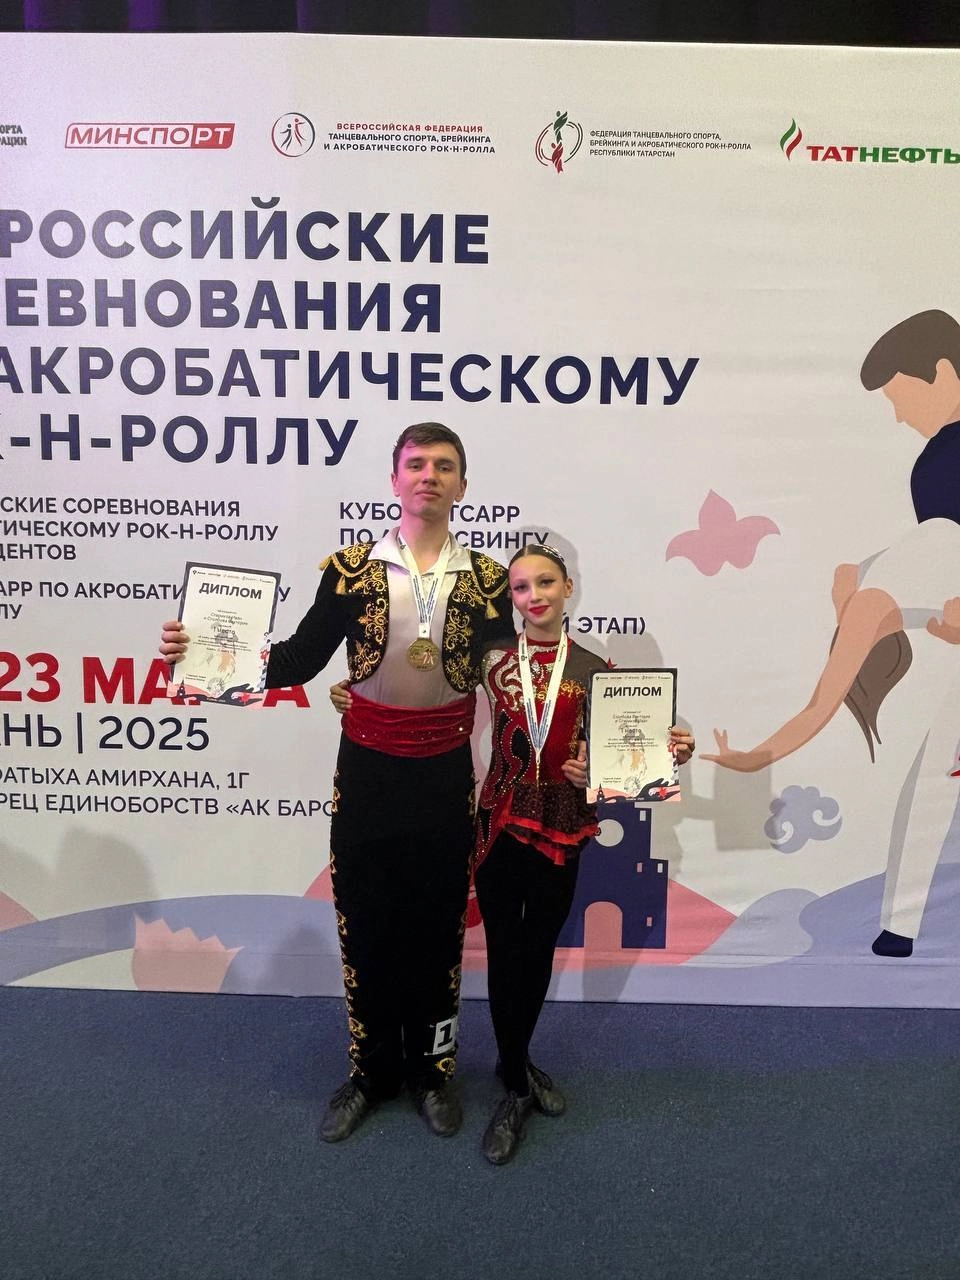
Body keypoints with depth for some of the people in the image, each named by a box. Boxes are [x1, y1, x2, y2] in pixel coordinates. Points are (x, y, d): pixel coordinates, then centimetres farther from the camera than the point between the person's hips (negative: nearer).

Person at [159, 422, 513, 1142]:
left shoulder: (486, 577, -2)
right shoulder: (352, 568, -3)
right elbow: (300, 659, -4)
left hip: (446, 771, 0)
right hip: (368, 767, 0)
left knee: (438, 923, 11)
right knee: (366, 921, 10)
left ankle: (432, 1070, 33)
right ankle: (372, 1073, 31)